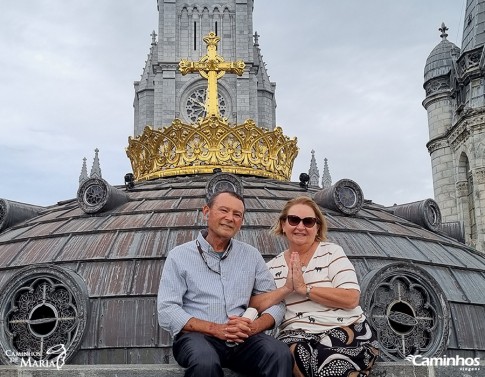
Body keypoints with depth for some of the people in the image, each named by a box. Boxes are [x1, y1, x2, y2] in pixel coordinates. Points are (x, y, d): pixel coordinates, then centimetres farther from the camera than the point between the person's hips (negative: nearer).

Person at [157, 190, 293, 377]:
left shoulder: (252, 255, 13)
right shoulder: (179, 256, 4)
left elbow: (276, 303, 11)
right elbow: (166, 312, -6)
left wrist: (254, 327, -12)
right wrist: (215, 329, -18)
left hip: (242, 339, 3)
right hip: (197, 336, -2)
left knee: (281, 354, -28)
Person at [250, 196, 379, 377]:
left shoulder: (332, 252, 4)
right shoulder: (273, 266, 14)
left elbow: (351, 299, -9)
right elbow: (254, 305, 3)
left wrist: (304, 288, -12)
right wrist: (285, 289, -11)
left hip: (346, 330, -1)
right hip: (297, 335, 2)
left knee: (327, 357, -35)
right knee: (297, 353, -34)